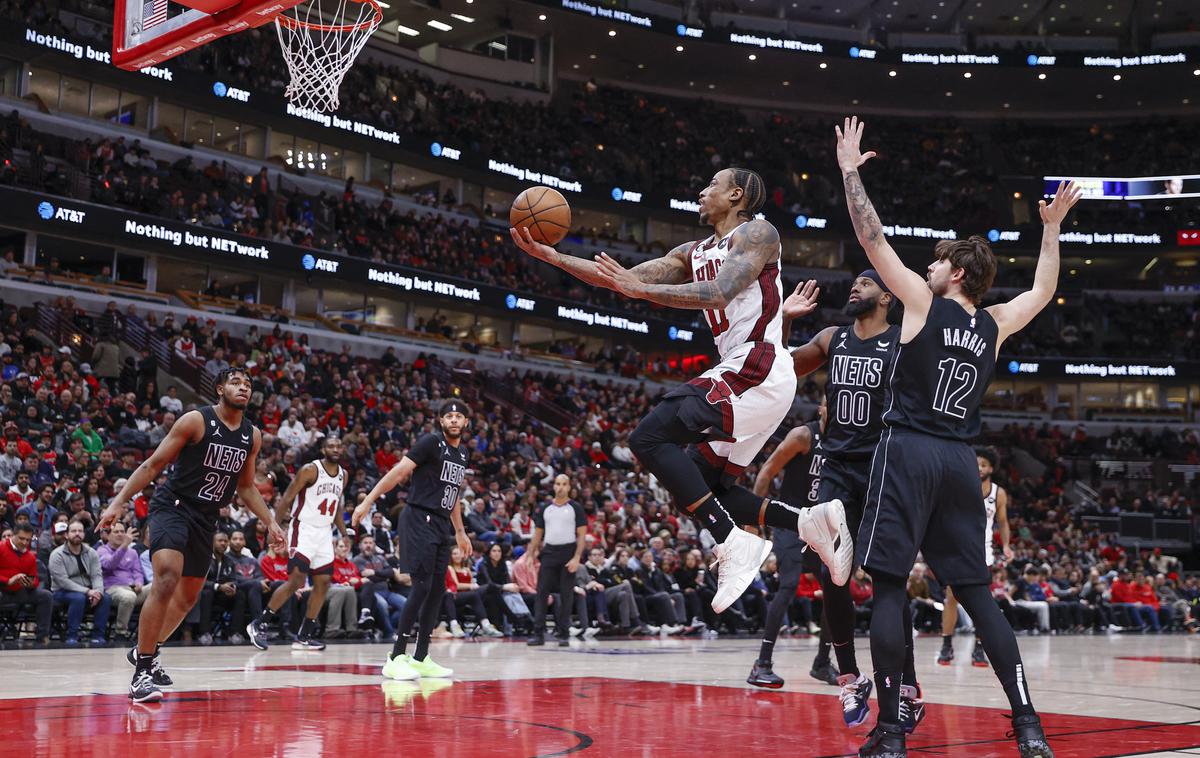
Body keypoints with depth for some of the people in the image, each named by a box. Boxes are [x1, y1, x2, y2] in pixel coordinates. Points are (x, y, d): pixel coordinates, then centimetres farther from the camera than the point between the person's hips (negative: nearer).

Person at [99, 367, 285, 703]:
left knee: (189, 596, 15)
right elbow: (153, 464, -10)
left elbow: (246, 487, 18)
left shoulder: (252, 436, 5)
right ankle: (142, 672, -21)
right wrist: (119, 501, -17)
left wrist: (270, 522, 9)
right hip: (172, 506, -7)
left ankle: (146, 651, 37)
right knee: (166, 579, -26)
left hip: (205, 517, 7)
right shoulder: (196, 420, -12)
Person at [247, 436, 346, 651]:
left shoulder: (343, 475, 9)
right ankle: (259, 624, -4)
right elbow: (286, 499, -10)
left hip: (325, 533, 7)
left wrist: (344, 534, 16)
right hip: (304, 530, -7)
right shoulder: (310, 470, -11)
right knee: (296, 580, -14)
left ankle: (304, 635, 9)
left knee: (323, 583, 3)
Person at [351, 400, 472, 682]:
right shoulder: (431, 442, -8)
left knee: (437, 590, 6)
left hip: (442, 525, 8)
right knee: (421, 587, -13)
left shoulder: (463, 453, 15)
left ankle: (421, 659, 12)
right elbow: (398, 472, -13)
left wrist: (460, 531, 28)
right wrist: (368, 502, -18)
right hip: (420, 520, -8)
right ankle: (396, 658, -10)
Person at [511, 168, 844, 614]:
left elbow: (719, 293, -19)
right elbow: (622, 278, 17)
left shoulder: (756, 233, -2)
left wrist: (641, 289, -20)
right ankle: (809, 521, 5)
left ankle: (734, 544, -23)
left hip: (757, 369, -10)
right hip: (739, 373, 10)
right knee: (701, 487, 9)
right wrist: (548, 255, 10)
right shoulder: (693, 253, 22)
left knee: (649, 439, -19)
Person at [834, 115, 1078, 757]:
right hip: (959, 461, 5)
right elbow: (1043, 290, 31)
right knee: (977, 595, 10)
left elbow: (872, 238, -2)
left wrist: (850, 170, 7)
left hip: (908, 451, -5)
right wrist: (1052, 227, 38)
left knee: (888, 587, -5)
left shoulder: (924, 303, -1)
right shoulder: (994, 327, 12)